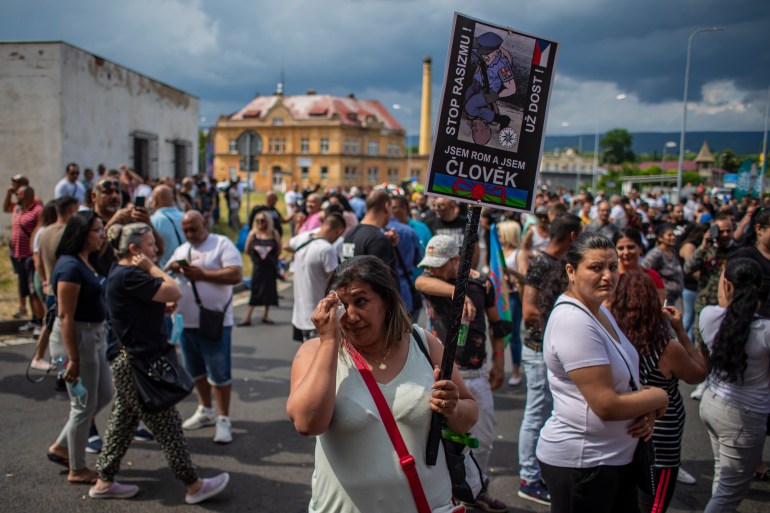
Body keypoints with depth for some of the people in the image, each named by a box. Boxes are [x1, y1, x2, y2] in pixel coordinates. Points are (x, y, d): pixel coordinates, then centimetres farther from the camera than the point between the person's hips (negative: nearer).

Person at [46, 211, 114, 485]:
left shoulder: (84, 262, 8)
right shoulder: (70, 267, -20)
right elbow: (65, 316, -23)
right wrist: (73, 359, -22)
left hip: (93, 336, 10)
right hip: (75, 338, -10)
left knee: (104, 395, 18)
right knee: (84, 404, 3)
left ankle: (60, 447, 32)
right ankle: (77, 470, 21)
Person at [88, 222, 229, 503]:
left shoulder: (124, 274, 11)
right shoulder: (128, 276, -22)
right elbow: (174, 292, -24)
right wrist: (152, 268, -13)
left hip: (131, 362, 11)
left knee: (123, 422, 18)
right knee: (168, 426, 1)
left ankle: (104, 482, 30)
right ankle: (194, 486, 13)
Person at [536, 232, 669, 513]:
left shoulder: (600, 310, 8)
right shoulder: (573, 322, -24)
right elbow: (607, 405, -25)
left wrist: (647, 412, -3)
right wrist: (658, 397, -8)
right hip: (579, 463, -9)